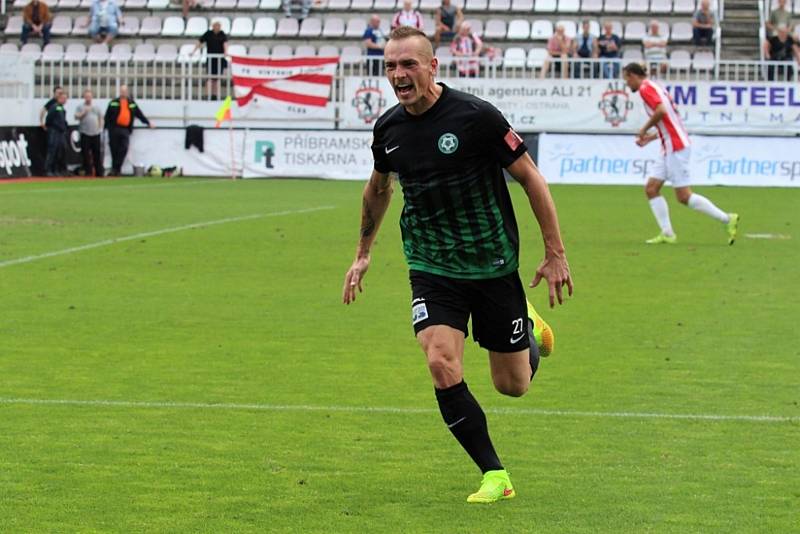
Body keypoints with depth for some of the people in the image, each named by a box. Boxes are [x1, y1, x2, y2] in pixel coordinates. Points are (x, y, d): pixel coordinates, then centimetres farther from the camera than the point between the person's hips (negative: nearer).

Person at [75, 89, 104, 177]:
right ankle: (88, 171, 2)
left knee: (97, 152, 2)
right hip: (85, 133, -2)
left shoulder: (96, 107, 15)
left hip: (96, 133, 2)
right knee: (86, 153, -3)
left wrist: (100, 127, 9)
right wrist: (84, 112, -16)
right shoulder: (80, 107, 6)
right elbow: (77, 117, -6)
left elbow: (101, 117, 19)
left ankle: (99, 172, 5)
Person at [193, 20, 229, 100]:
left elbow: (225, 43, -9)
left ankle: (215, 95, 14)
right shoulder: (208, 34, 0)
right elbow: (200, 42, 1)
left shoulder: (222, 35, 3)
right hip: (210, 59, -2)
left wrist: (226, 52, -27)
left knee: (217, 78, 7)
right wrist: (193, 51, -7)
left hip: (220, 59, 2)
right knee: (210, 77, -10)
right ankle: (208, 94, -12)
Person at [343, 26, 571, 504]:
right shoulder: (388, 129, -2)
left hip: (494, 265, -3)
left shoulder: (476, 116, -17)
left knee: (512, 385, 7)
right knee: (442, 366, -20)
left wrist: (556, 253, -11)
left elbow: (530, 177, -10)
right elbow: (378, 187, 19)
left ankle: (531, 330, 44)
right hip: (432, 268, 3)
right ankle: (495, 476, -7)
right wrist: (364, 253, 27)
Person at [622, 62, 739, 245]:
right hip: (670, 148, 10)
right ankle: (667, 234, 3)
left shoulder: (645, 88, -9)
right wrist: (649, 138, 23)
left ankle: (727, 219, -5)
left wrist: (645, 129, -12)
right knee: (651, 189, 7)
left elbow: (661, 110, -26)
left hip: (675, 147, -10)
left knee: (684, 196, -8)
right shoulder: (655, 87, 21)